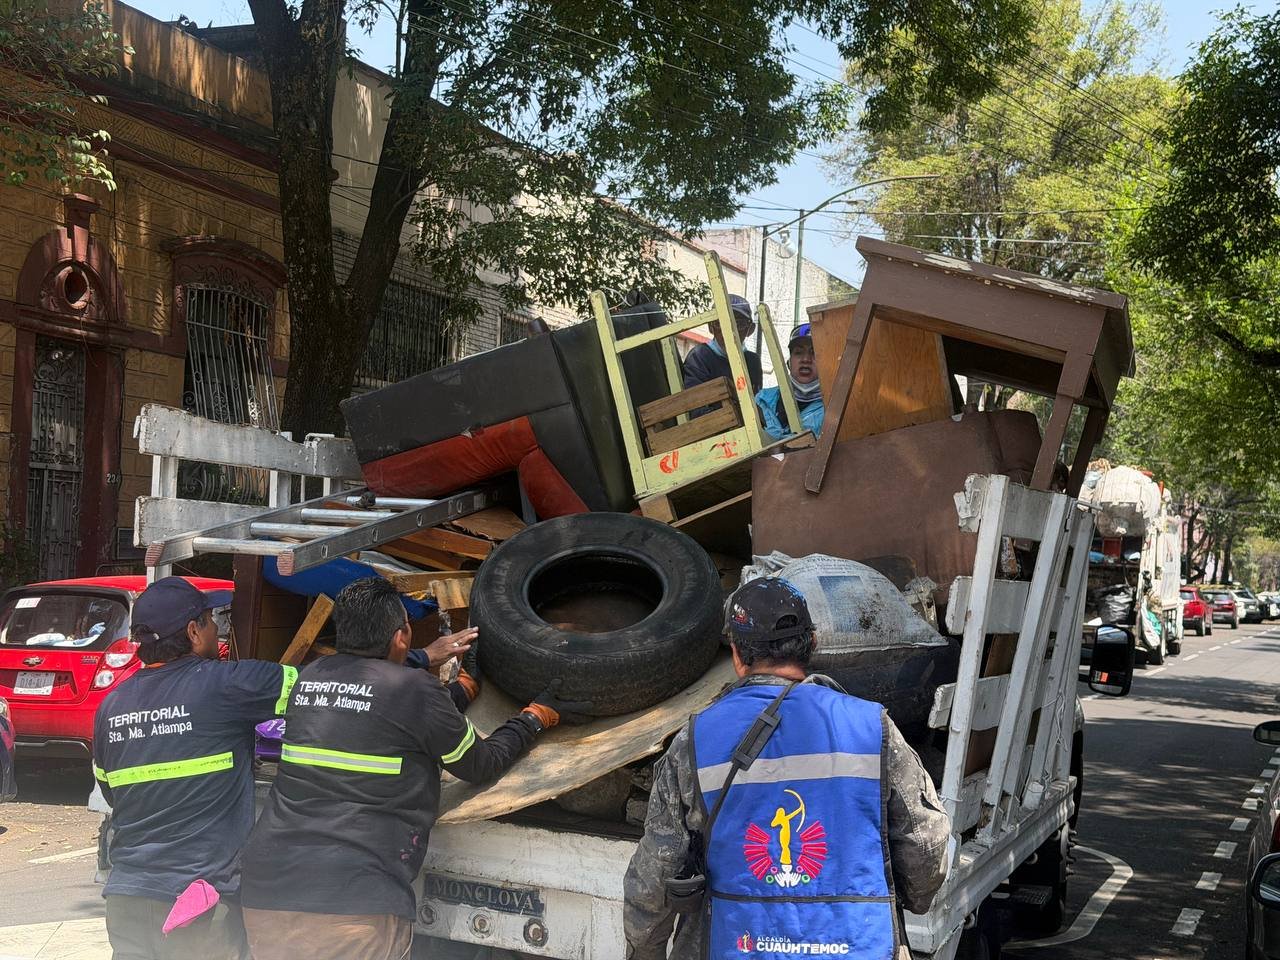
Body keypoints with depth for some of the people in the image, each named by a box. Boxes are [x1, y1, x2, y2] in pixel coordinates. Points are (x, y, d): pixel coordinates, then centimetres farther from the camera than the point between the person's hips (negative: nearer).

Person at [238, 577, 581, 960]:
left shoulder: (310, 676, 9)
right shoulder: (416, 690, -9)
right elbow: (480, 766, 6)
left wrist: (462, 689, 37)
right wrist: (537, 716, 21)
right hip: (354, 906, -6)